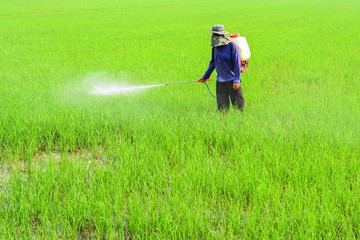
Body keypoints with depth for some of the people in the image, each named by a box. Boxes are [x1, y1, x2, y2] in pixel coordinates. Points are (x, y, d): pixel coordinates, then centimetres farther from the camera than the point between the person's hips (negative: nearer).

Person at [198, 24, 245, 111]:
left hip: (232, 80, -5)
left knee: (238, 105, 0)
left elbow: (237, 64, -13)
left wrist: (237, 80, -18)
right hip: (220, 81, 5)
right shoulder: (215, 47, 6)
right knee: (222, 107, 5)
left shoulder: (232, 46, -11)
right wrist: (205, 76, 20)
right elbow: (213, 62, 19)